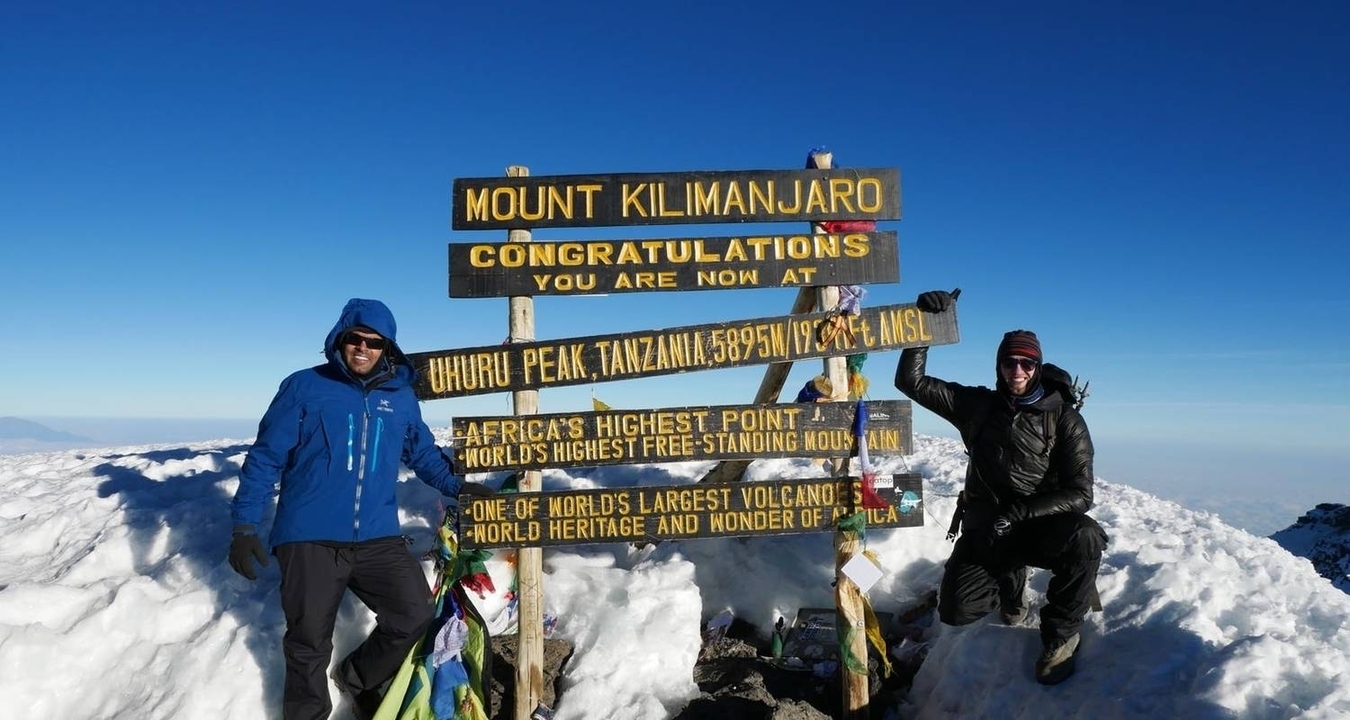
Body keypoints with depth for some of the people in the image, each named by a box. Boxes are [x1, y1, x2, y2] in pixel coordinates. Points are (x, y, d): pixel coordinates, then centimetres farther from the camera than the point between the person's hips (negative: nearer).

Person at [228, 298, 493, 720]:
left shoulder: (401, 397, 9)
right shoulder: (304, 387, -1)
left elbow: (424, 453, 21)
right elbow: (266, 457, -1)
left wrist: (458, 486, 6)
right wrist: (245, 526, -5)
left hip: (378, 538, 3)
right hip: (309, 539, -3)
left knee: (414, 615, -1)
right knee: (310, 644, 7)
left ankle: (357, 678, 27)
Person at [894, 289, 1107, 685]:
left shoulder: (1064, 420, -8)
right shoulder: (979, 405, 0)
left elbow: (1079, 494, -14)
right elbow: (911, 381, -4)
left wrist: (1017, 513, -27)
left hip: (1042, 525, -3)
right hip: (985, 527, 3)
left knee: (1084, 539, -36)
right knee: (956, 610, -11)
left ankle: (1059, 636, -11)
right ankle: (1009, 580, 23)